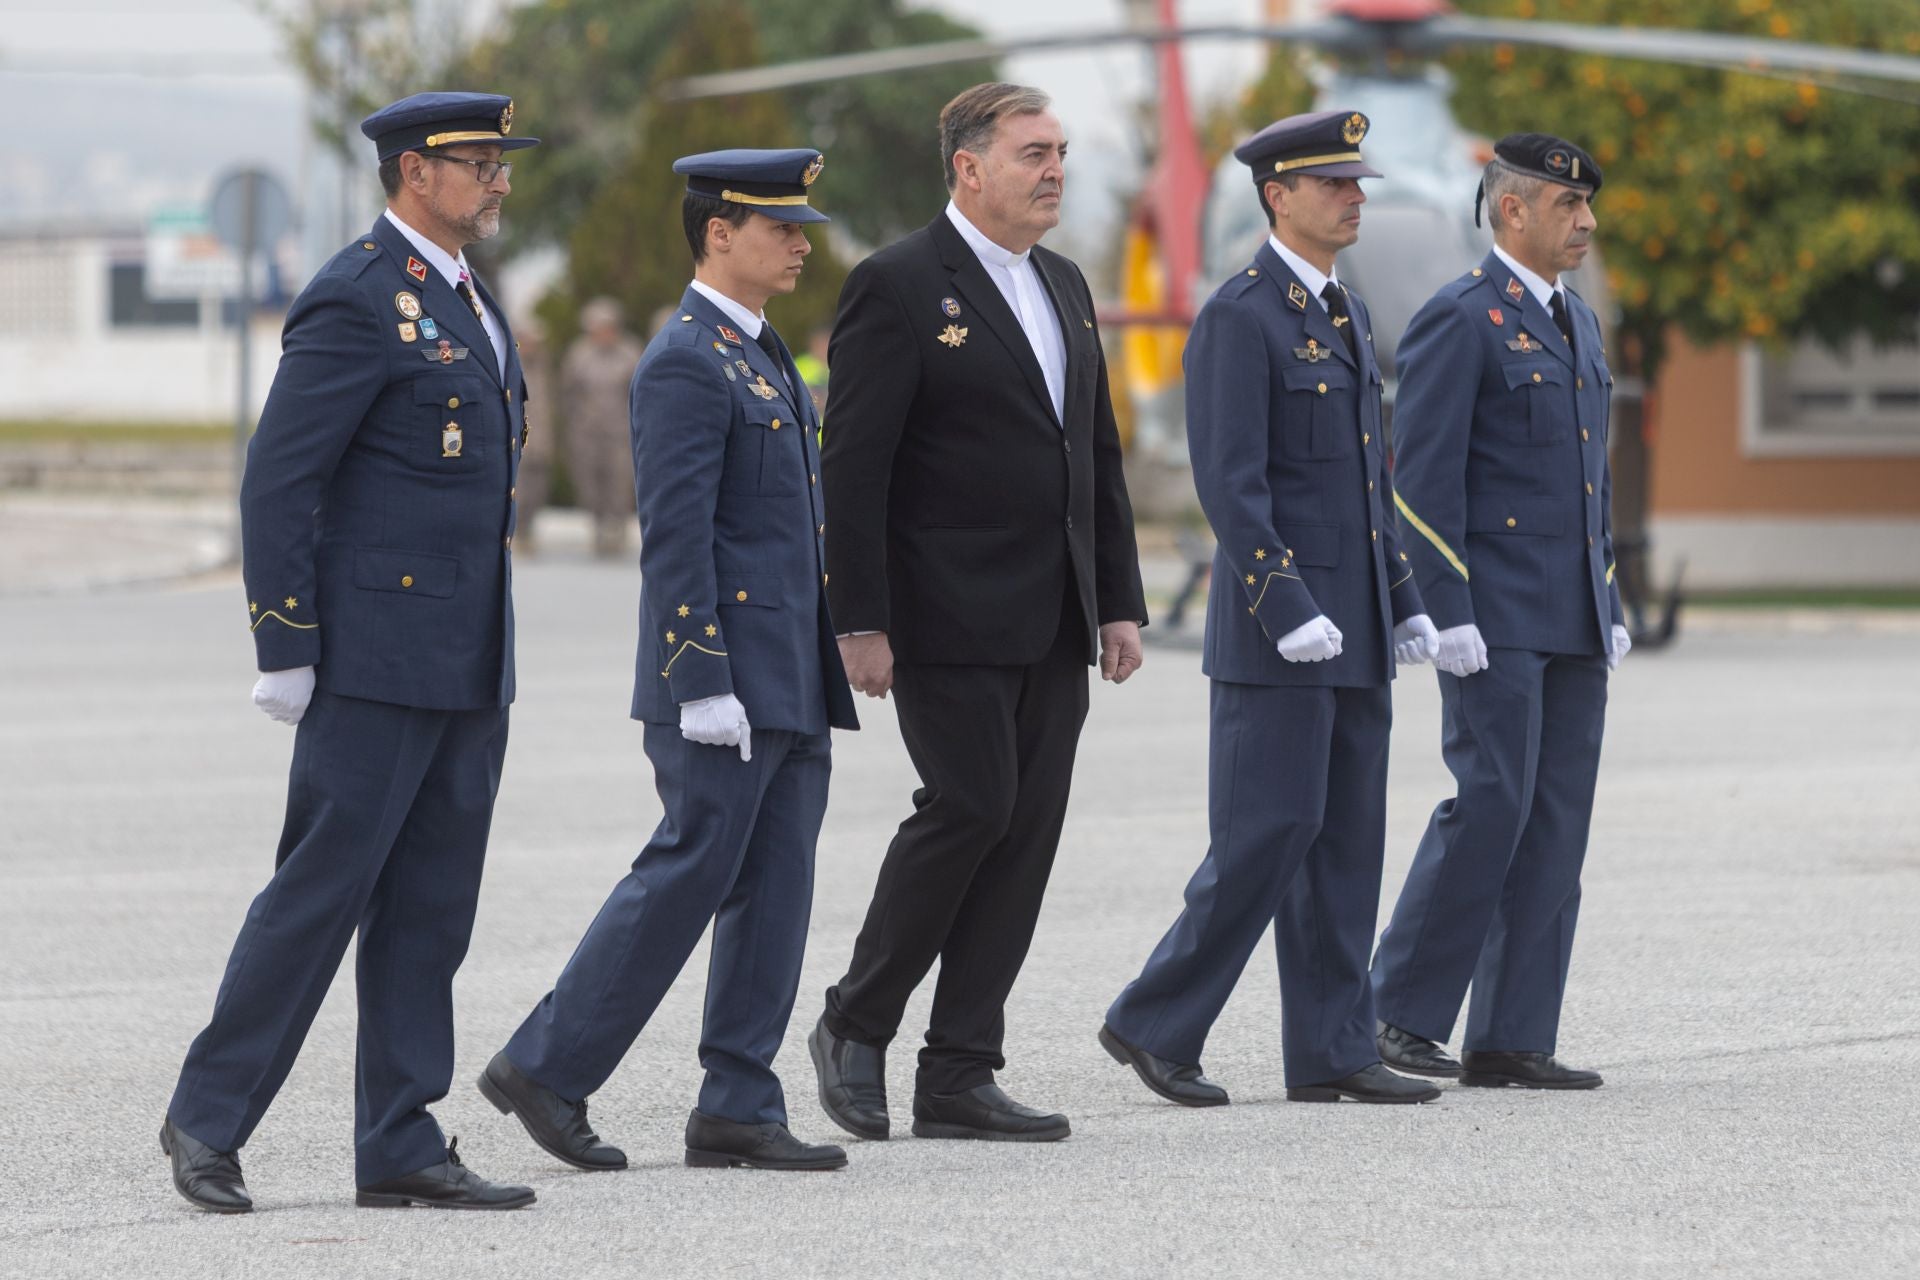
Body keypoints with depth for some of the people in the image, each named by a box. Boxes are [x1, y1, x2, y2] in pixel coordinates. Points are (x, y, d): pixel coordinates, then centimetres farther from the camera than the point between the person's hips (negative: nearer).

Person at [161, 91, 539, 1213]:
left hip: (469, 659, 9)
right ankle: (209, 1118, 5)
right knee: (324, 887, -5)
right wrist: (284, 651, -17)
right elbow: (279, 482, -15)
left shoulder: (467, 298, 17)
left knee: (430, 907, 8)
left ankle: (402, 1147, 10)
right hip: (377, 648, -9)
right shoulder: (357, 303, -13)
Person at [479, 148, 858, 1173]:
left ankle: (738, 1110, 8)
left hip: (789, 688, 9)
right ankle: (546, 1070, 1)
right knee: (686, 877, -7)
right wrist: (703, 686, -23)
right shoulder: (684, 365, -12)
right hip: (721, 683, -9)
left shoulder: (762, 358, 18)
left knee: (774, 894, 6)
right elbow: (675, 538, -18)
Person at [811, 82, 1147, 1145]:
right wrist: (862, 623, -16)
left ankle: (958, 1078, 6)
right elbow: (854, 465, -12)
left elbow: (1098, 458, 20)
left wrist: (1118, 602, 13)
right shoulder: (899, 287, -8)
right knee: (970, 806, -13)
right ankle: (855, 1026, 6)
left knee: (1027, 830, 3)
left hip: (1053, 621, 8)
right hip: (950, 617, -8)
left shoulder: (1063, 287, 16)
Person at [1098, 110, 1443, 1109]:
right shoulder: (1238, 319, -11)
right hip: (1274, 631, -9)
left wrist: (1405, 604, 15)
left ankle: (1331, 1053, 8)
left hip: (1352, 632, 9)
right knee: (1267, 836, -9)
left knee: (1346, 841, 6)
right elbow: (1228, 482, -18)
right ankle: (1155, 1023, 1)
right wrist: (1286, 610, -23)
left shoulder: (1346, 314, 17)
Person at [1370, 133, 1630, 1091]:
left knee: (1555, 828, 4)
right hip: (1493, 616, -8)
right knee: (1490, 806, -12)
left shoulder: (1575, 322, 18)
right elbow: (1425, 477, -13)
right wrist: (1449, 615, -19)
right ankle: (1401, 1014, -2)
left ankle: (1511, 1040, 5)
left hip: (1571, 624, 8)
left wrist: (1610, 608, 17)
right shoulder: (1458, 321, -8)